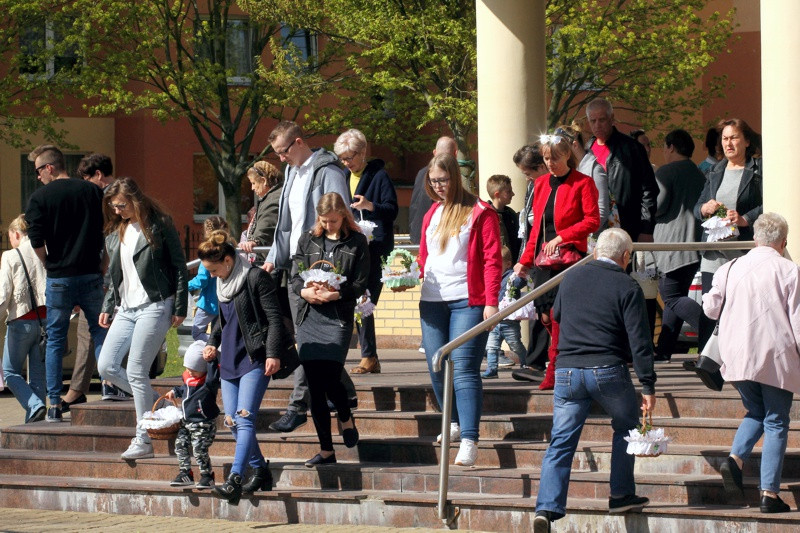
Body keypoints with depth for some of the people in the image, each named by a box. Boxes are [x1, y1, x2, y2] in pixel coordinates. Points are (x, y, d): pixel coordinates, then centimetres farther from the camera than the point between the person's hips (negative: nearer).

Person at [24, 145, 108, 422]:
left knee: (55, 341, 5)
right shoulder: (93, 192, 4)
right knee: (101, 336, 9)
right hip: (91, 275, 2)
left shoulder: (40, 197, -5)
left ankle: (54, 405, 3)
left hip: (59, 278, -2)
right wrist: (103, 266, 11)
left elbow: (36, 241, -11)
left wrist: (51, 265, 6)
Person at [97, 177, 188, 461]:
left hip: (154, 306, -8)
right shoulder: (115, 232, 13)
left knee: (136, 371, -10)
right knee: (106, 367, 1)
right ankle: (158, 404, 16)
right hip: (126, 309, 8)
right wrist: (108, 307, 15)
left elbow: (180, 267, -6)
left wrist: (180, 308, -9)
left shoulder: (159, 225, -7)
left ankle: (143, 441, -2)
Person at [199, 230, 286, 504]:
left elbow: (274, 318, -10)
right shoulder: (222, 283, 15)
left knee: (244, 418, -17)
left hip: (254, 359, -8)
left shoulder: (256, 278, -8)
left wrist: (273, 353, -17)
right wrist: (212, 343, 15)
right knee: (232, 421, 5)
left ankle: (234, 481, -27)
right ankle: (260, 470, 19)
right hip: (229, 359, 9)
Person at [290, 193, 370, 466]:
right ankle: (326, 450, 10)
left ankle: (346, 419, 20)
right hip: (309, 317, 4)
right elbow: (295, 278, 9)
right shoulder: (308, 241, 12)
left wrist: (331, 295, -17)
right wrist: (307, 292, -13)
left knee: (328, 378, -14)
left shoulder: (357, 243, 2)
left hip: (339, 317, -4)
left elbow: (359, 285, -2)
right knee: (314, 385, 2)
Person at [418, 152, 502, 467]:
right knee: (437, 368, 7)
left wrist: (491, 301, -14)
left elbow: (492, 260, -6)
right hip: (432, 299, 6)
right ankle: (455, 423, 27)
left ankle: (469, 440, -18)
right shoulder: (432, 214, 17)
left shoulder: (480, 213, -2)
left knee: (464, 369, -14)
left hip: (468, 302, -6)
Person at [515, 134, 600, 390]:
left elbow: (592, 221, -8)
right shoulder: (541, 184, 16)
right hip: (543, 256, 6)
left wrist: (561, 237, -15)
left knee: (556, 313, -15)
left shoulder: (583, 183, -2)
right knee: (546, 316, 2)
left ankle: (554, 370, -11)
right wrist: (525, 260, 15)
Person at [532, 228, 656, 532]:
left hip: (567, 371, 3)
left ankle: (547, 507, -10)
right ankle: (621, 496, 21)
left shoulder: (571, 278, 9)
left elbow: (556, 314, 28)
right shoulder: (627, 288, -4)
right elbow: (639, 341, -8)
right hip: (608, 370, -3)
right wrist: (648, 386, -6)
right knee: (626, 427, 21)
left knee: (561, 441, 4)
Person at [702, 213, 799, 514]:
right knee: (776, 423, 5)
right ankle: (769, 492, -2)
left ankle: (735, 458, -3)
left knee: (755, 412, 23)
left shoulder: (730, 269, 3)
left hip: (738, 356, 3)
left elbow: (710, 308, 14)